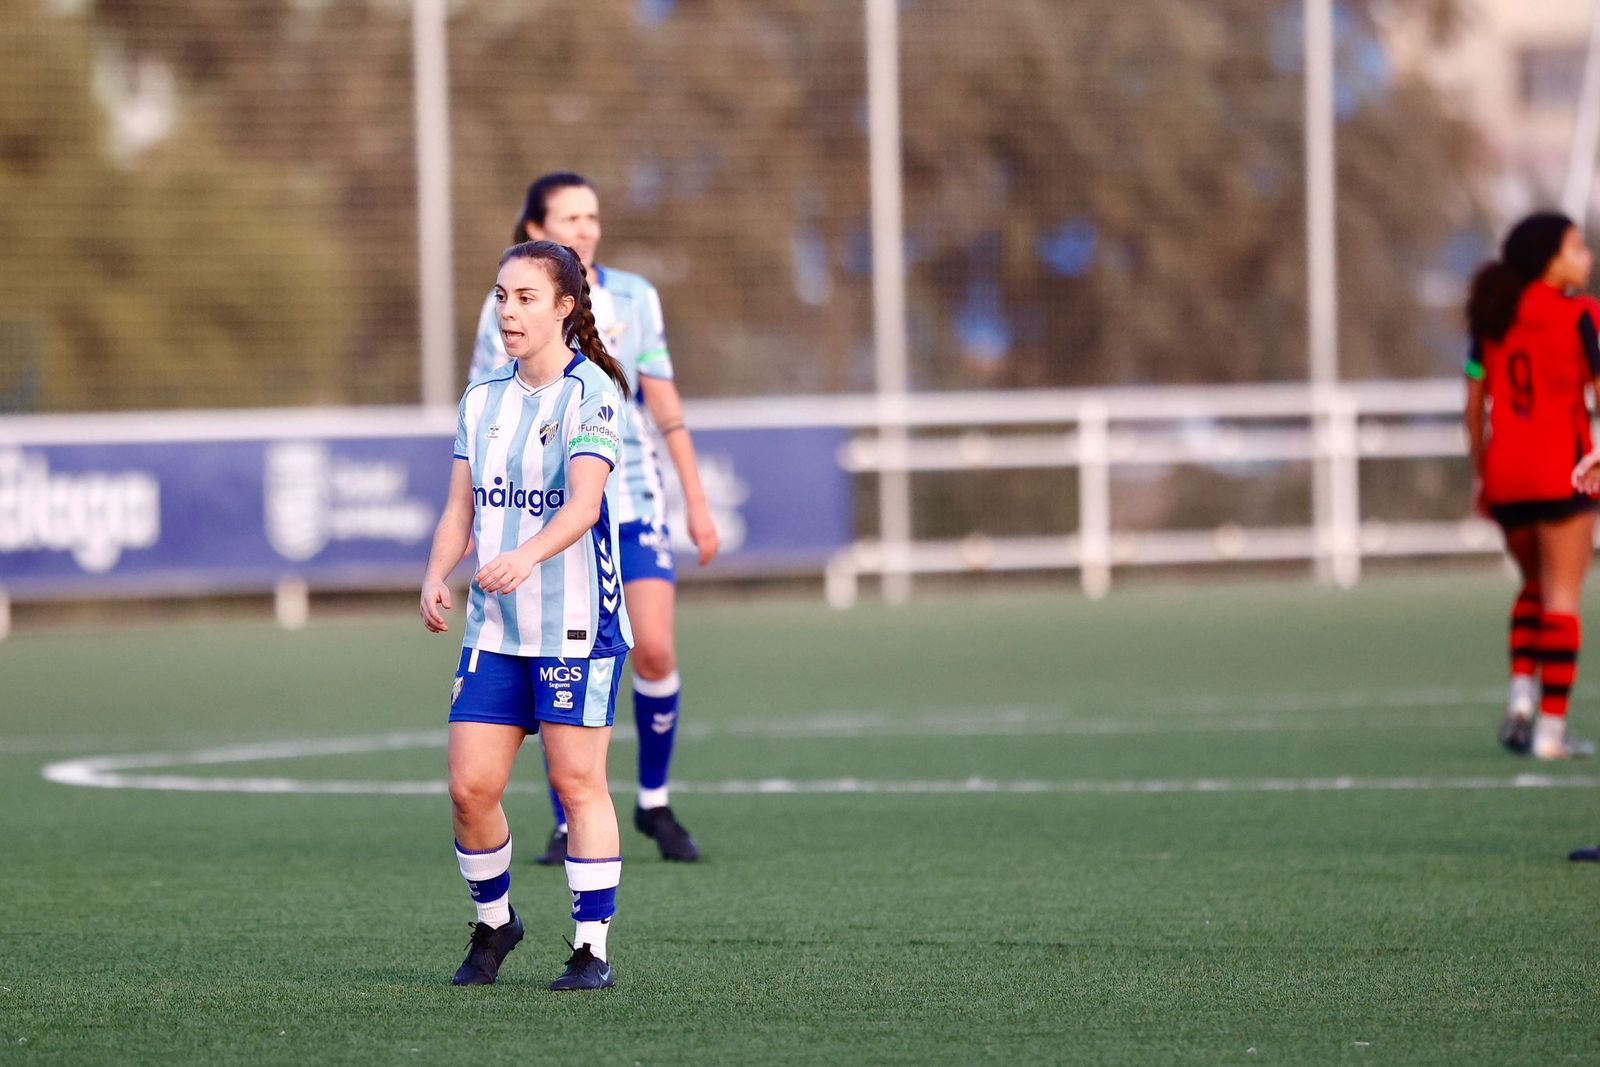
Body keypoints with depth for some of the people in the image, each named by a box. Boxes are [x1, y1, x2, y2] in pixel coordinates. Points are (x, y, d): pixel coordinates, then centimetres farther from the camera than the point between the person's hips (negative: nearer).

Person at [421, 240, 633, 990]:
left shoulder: (591, 392, -9)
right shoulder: (482, 399, 11)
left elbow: (584, 501, -22)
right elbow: (461, 506, 11)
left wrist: (526, 556, -39)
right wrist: (436, 577, -8)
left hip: (575, 624, -6)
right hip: (494, 626, 6)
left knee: (577, 782, -5)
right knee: (470, 784, 0)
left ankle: (592, 949, 2)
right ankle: (493, 922, 22)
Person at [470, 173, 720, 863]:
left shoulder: (634, 298, 4)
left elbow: (664, 401, 8)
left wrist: (697, 502, 6)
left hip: (632, 495, 1)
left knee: (655, 649, -10)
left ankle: (654, 803, 9)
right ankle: (570, 826, 6)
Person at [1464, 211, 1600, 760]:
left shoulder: (1492, 318, 8)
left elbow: (1475, 402, 10)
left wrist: (1479, 470, 16)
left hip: (1504, 475, 5)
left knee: (1536, 585, 23)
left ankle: (1521, 694, 5)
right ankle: (1551, 729, -5)